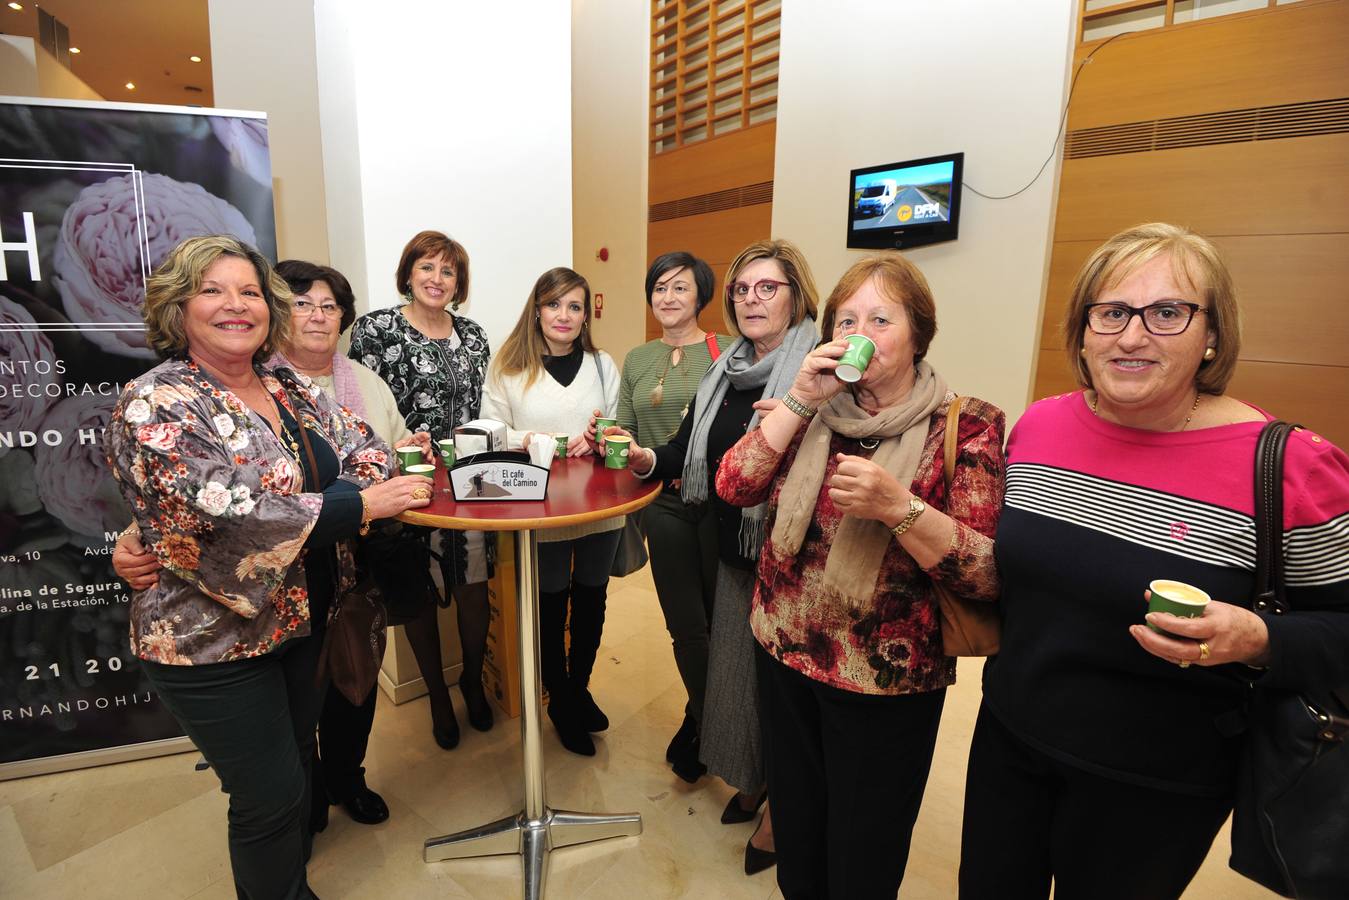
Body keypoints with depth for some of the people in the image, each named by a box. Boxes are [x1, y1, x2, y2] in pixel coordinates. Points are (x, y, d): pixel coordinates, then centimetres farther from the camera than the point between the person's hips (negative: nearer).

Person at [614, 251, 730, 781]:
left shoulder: (727, 352, -1)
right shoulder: (637, 361, 11)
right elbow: (625, 434, 14)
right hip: (665, 504, 3)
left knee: (721, 616, 8)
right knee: (686, 624, 8)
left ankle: (699, 724, 34)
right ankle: (709, 725, 33)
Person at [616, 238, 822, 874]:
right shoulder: (724, 371, 8)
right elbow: (690, 446, 7)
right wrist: (648, 459, -10)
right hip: (734, 552, 7)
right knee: (736, 663, 19)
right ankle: (752, 780, 45)